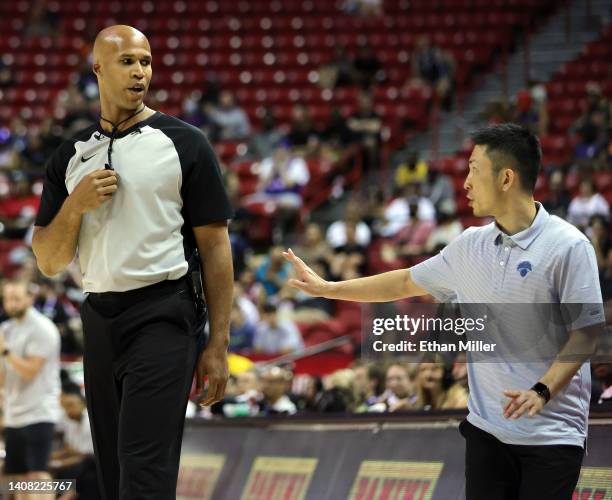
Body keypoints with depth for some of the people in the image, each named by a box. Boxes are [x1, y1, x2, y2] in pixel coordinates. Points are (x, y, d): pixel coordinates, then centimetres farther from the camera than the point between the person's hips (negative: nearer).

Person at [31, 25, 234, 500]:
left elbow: (215, 246, -1)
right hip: (99, 318, 5)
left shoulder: (184, 143, -1)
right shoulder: (71, 157, 11)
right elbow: (49, 263, 11)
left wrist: (218, 344, -7)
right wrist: (75, 205, -8)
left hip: (163, 317, -5)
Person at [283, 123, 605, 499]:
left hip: (551, 435, -5)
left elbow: (586, 333, -11)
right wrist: (328, 288, 24)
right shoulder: (471, 246, 9)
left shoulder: (568, 246, -11)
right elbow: (407, 282, 22)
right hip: (486, 427, 5)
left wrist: (542, 391, -23)